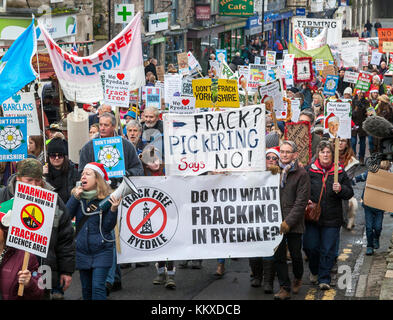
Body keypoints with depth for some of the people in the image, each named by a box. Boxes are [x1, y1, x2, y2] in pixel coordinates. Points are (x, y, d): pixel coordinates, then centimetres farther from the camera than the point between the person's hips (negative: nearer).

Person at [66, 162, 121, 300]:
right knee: (86, 288, 14)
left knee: (98, 287, -11)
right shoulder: (77, 196, 2)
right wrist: (75, 197, -16)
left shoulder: (107, 198, -9)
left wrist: (113, 209, -26)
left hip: (102, 251, -4)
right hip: (82, 251, 4)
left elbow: (108, 227, -10)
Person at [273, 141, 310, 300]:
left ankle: (297, 279, 34)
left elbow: (301, 202, -9)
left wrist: (288, 222, -15)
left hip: (294, 223, -3)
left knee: (295, 255, 7)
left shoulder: (301, 174, -5)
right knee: (278, 256, 1)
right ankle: (284, 288, 9)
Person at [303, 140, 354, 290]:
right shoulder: (308, 170, 2)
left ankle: (324, 278, 12)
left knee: (328, 250, 1)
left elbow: (350, 193, 7)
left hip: (332, 219, 0)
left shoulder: (339, 172, 4)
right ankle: (314, 271, 29)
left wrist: (340, 189, -13)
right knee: (310, 247, 1)